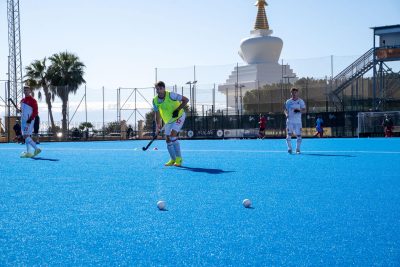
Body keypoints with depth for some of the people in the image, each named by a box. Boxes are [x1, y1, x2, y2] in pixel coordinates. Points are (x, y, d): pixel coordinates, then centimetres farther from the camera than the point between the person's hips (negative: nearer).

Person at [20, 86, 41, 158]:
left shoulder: (32, 100, -8)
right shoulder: (22, 100, 15)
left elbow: (35, 112, -13)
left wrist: (30, 119, -20)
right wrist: (21, 120, 19)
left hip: (29, 121, -8)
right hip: (23, 120, 8)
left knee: (26, 136, -15)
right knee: (26, 136, 6)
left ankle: (36, 149, -10)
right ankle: (28, 152, 8)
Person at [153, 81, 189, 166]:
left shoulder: (171, 95, -23)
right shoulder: (155, 101, -7)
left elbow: (186, 100, -17)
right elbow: (157, 114, 3)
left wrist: (178, 110, -26)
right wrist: (158, 126, -5)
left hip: (179, 117, -6)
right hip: (168, 121, 6)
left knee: (173, 135, -22)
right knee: (168, 140, 4)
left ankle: (179, 159, -14)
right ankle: (173, 159, 22)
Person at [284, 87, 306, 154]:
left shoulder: (301, 101, 4)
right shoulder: (288, 101, 8)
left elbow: (304, 110, 2)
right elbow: (285, 110, 13)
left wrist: (299, 110, -18)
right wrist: (286, 114, -9)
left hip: (298, 121, 0)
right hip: (290, 120, 0)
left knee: (299, 135, -1)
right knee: (289, 134, -8)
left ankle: (298, 149, 11)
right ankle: (289, 148, 1)